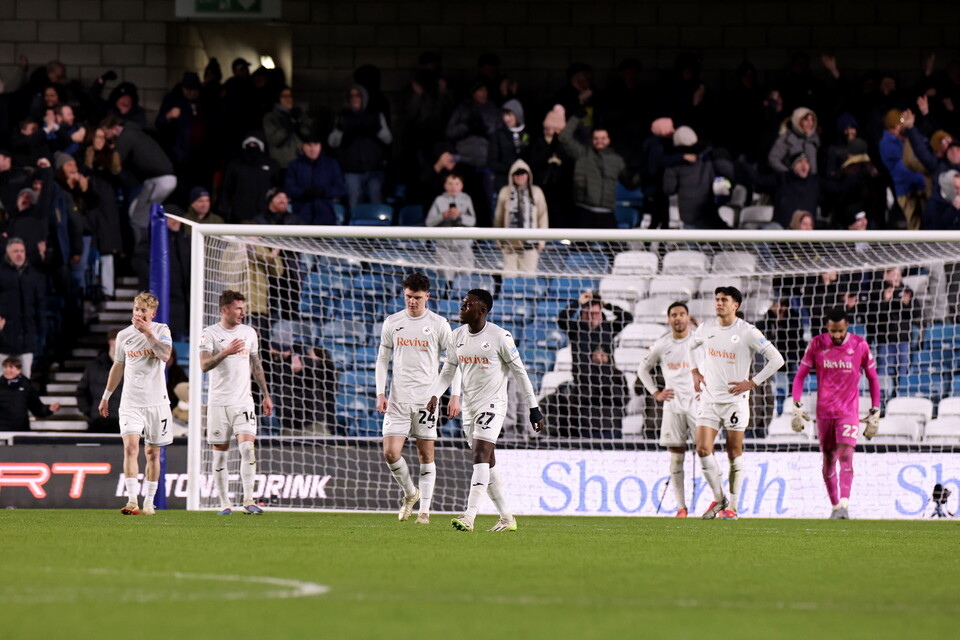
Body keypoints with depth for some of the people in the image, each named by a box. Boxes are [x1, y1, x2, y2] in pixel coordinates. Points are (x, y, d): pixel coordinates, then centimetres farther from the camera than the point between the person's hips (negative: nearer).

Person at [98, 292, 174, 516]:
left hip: (156, 402, -1)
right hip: (131, 402, 1)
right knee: (130, 447, -17)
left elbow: (165, 355, -20)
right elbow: (118, 367, 20)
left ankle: (149, 502, 19)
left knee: (152, 453, 8)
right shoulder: (124, 335, 6)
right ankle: (132, 501, -24)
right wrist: (106, 396, 25)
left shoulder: (161, 330, -1)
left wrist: (148, 332, -21)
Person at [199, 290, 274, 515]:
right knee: (220, 454, 2)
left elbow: (256, 365, 18)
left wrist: (266, 395, 18)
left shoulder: (249, 333, 9)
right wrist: (225, 353, -30)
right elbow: (204, 364, -16)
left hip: (243, 401, 2)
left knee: (247, 448, -14)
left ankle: (248, 501, -13)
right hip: (218, 402, -2)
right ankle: (225, 503, 11)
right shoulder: (210, 334, -4)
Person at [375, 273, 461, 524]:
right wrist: (381, 393, 3)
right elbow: (382, 359, 13)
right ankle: (410, 493, 17)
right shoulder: (392, 323, 6)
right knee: (390, 452, -8)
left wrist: (455, 395, -5)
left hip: (427, 398, -2)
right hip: (398, 399, 2)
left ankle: (424, 510, 6)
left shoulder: (439, 325, 0)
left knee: (426, 454, -1)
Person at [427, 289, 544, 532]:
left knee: (481, 456, -18)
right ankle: (507, 518, 17)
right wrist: (435, 395, -5)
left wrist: (534, 408, -5)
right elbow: (448, 370, 13)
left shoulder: (499, 336, -12)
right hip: (470, 406, 7)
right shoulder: (457, 336, 6)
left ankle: (469, 517, -25)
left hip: (492, 405, -7)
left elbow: (519, 372, -6)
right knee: (487, 462, 9)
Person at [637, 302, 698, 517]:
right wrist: (655, 393, 8)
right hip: (672, 405, 2)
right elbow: (643, 369, 19)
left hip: (697, 403, -2)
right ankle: (681, 506, 3)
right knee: (676, 457, 0)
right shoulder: (662, 344, 6)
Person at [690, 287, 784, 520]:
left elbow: (776, 359, -9)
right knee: (703, 449, -7)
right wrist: (695, 372, 13)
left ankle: (732, 505, 10)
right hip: (709, 399, 4)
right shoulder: (706, 328, 4)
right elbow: (693, 346, 27)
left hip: (735, 400, -4)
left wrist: (752, 383, -11)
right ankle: (718, 498, 10)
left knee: (734, 452, 0)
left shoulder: (747, 332, -10)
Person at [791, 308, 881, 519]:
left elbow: (873, 378, 7)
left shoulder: (860, 345, -3)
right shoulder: (816, 345, -2)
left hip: (849, 411, -2)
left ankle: (844, 505, -24)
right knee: (828, 460, 6)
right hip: (824, 412, 2)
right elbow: (800, 375, 4)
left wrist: (875, 411, 5)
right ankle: (834, 506, 16)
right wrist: (796, 406, -5)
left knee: (846, 456, -17)